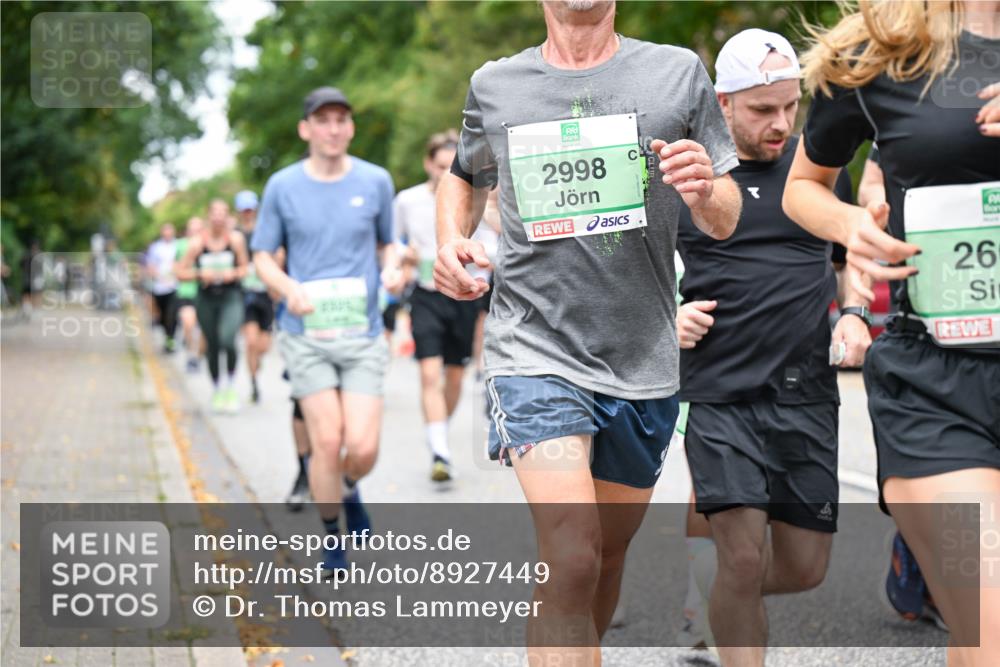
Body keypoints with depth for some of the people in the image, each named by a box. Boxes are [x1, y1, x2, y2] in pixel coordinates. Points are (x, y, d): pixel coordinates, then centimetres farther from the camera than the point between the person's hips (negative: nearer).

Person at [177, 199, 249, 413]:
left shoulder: (236, 239, -3)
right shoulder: (197, 243, -3)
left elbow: (244, 267, 7)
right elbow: (181, 272, 2)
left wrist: (233, 274, -14)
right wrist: (200, 274, -15)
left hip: (231, 296, -2)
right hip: (206, 299, 2)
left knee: (227, 339, -24)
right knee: (212, 346, 7)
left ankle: (230, 386, -4)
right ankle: (217, 391, 28)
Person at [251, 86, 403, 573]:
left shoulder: (375, 181, 4)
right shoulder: (282, 186, 1)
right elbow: (263, 257, 7)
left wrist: (392, 268, -5)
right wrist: (289, 288, -13)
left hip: (363, 334, 1)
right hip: (306, 335, -1)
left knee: (362, 447, -7)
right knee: (326, 441, -6)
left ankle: (349, 490, 29)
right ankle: (331, 536, 16)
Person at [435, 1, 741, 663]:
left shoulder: (679, 72, 3)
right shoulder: (494, 86, 4)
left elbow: (725, 223, 6)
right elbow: (464, 178, 24)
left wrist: (705, 192, -17)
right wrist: (451, 241, 3)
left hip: (642, 358, 2)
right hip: (535, 348, -2)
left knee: (609, 558, 16)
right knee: (571, 562, -18)